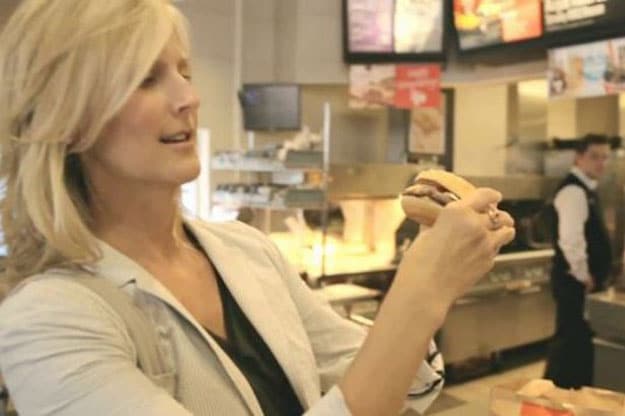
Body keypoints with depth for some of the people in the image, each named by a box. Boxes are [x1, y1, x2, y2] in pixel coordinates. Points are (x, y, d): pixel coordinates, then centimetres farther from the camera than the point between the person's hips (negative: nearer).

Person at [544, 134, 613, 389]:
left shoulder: (587, 188, 15)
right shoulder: (573, 190, -18)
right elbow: (570, 240, -28)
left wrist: (593, 277, 15)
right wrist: (585, 277, -19)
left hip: (586, 279, 11)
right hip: (575, 281, -11)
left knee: (583, 338, 18)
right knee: (570, 339, -4)